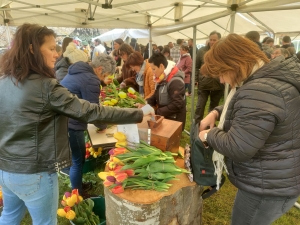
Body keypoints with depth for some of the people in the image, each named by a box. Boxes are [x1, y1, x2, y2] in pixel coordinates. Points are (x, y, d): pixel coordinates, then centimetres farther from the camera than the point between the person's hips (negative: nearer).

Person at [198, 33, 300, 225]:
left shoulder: (259, 91, -32)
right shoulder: (270, 76, 3)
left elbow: (237, 148, -31)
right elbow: (242, 106, 20)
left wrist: (209, 135, -13)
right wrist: (217, 112, 3)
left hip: (268, 186, -10)